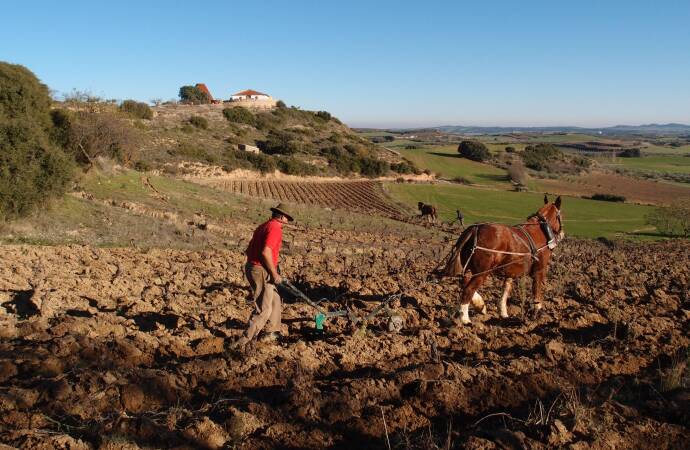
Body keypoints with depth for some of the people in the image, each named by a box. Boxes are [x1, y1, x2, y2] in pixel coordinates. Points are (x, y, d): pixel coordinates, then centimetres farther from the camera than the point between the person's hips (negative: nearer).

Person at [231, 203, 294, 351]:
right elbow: (265, 252, -26)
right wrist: (274, 273, -17)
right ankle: (243, 342, -4)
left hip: (252, 267, 10)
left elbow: (249, 250, 20)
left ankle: (272, 333, 32)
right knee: (263, 310, -5)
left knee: (275, 301, 23)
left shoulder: (263, 226, 16)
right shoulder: (275, 228, -13)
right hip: (261, 272, -10)